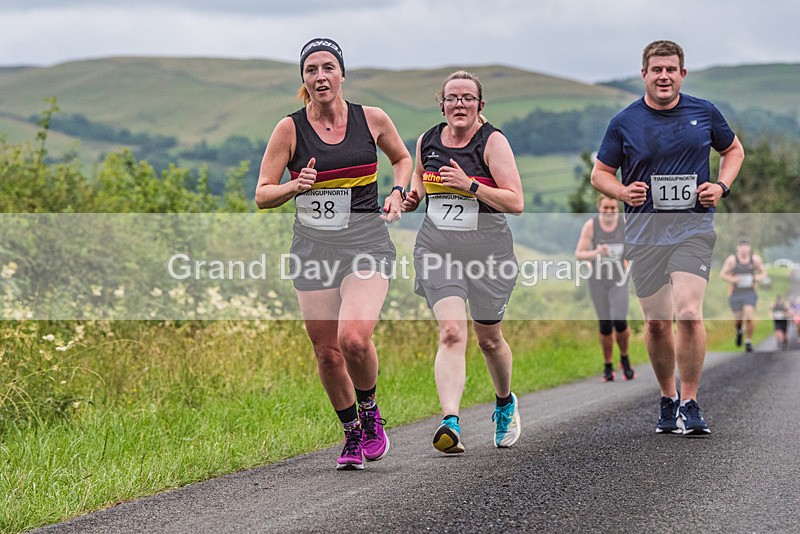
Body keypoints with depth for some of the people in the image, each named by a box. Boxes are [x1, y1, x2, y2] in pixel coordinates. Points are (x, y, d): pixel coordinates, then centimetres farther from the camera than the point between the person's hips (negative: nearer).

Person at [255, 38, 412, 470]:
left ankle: (370, 414, 7)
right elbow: (262, 196, 1)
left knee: (354, 339, -22)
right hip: (313, 248, 1)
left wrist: (397, 192, 2)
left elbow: (402, 158, 21)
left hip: (365, 243, -1)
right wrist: (296, 186, -18)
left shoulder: (372, 119, 1)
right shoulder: (290, 129, -2)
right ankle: (352, 433, 28)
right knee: (327, 353, 3)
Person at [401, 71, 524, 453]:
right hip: (437, 248, 2)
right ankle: (450, 422, -29)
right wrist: (414, 195, 5)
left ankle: (505, 403, 42)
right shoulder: (427, 141, 5)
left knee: (489, 339, 13)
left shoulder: (493, 142, -8)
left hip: (487, 248, -2)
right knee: (451, 332, -18)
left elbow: (516, 202, -14)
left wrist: (470, 185, -23)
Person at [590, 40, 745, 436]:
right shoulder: (624, 122, 2)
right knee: (656, 322, 5)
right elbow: (600, 173, 11)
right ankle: (667, 400, 25)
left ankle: (690, 404, -6)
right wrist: (623, 192, -10)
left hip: (693, 227, -1)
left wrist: (721, 186, 3)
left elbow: (733, 150, 21)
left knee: (689, 313, -18)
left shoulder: (705, 113, 4)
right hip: (644, 232, 1)